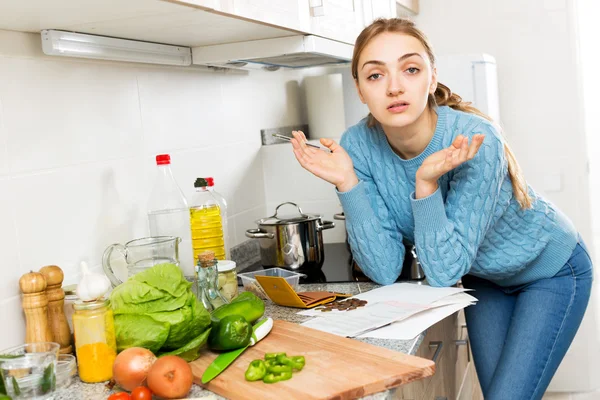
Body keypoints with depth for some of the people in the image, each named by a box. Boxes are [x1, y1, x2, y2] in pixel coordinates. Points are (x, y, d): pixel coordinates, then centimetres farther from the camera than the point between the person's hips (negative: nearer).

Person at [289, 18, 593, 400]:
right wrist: (347, 183, -32)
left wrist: (426, 183, -43)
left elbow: (445, 271, -32)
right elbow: (385, 270, -23)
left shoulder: (475, 139, -33)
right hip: (484, 278, 4)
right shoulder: (358, 145, -21)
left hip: (550, 270, -4)